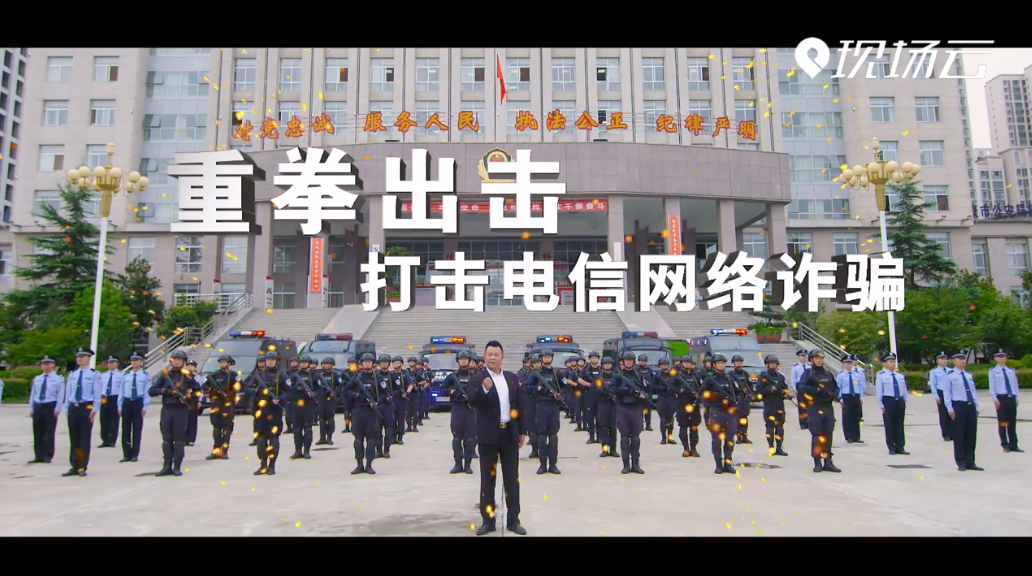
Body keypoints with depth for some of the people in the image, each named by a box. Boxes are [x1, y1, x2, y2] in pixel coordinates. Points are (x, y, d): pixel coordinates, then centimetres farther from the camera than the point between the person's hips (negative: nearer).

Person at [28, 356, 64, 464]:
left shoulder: (58, 378, -1)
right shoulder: (37, 379, 14)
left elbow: (60, 395, -6)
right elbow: (32, 394, 14)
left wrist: (57, 409, -13)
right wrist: (31, 408, 7)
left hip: (50, 406, -5)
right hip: (38, 406, 5)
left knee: (49, 433, -1)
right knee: (37, 433, 7)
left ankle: (48, 456, 7)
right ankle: (39, 456, 13)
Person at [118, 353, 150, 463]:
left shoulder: (145, 376, -1)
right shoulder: (126, 376, 9)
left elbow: (147, 392, -3)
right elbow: (121, 392, 11)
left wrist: (145, 407, -9)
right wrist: (120, 406, 6)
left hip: (138, 402, -3)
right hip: (127, 402, 3)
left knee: (137, 429, 2)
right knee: (126, 429, 5)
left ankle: (135, 455, 8)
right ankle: (126, 454, 13)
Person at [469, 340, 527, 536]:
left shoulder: (512, 377, 8)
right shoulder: (479, 377, -6)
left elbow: (519, 405, 12)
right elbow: (472, 402, -21)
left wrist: (523, 431, 10)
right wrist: (484, 389, -39)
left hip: (510, 433, 4)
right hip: (489, 434, -3)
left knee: (512, 478, 8)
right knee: (487, 478, 5)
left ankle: (513, 520, 17)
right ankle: (488, 520, 15)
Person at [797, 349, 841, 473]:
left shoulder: (828, 374, 15)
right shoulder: (808, 373, -2)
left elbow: (836, 387, 23)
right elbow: (802, 387, -15)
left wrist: (835, 395, 3)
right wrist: (817, 390, -22)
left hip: (828, 407, 5)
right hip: (814, 408, -5)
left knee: (828, 436, 6)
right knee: (816, 436, -2)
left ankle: (828, 462, 14)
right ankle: (817, 463, 6)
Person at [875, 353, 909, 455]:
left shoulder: (900, 375, 11)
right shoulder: (881, 375, -4)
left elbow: (904, 390, 15)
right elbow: (879, 391, -5)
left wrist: (905, 403, 11)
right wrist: (881, 405, -8)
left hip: (900, 401, 5)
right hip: (888, 401, -5)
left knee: (899, 425, 8)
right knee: (889, 425, 1)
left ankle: (900, 447, 14)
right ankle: (891, 448, 9)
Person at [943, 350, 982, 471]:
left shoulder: (969, 375, 12)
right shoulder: (950, 375, -5)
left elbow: (973, 392, 15)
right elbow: (946, 393, -7)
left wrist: (976, 407, 10)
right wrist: (950, 409, -12)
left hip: (971, 406, 5)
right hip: (958, 406, -5)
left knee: (971, 435, 9)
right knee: (959, 435, 0)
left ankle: (970, 462, 18)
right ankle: (961, 463, 9)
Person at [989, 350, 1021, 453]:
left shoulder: (1011, 370, 11)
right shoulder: (993, 371, -1)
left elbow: (1015, 384, 12)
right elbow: (992, 386, -4)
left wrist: (1016, 398, 7)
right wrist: (995, 399, -10)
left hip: (1011, 398, 4)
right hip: (1001, 398, -4)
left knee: (1012, 423, 8)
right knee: (1002, 422, 2)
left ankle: (1013, 445, 14)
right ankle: (1005, 444, 10)